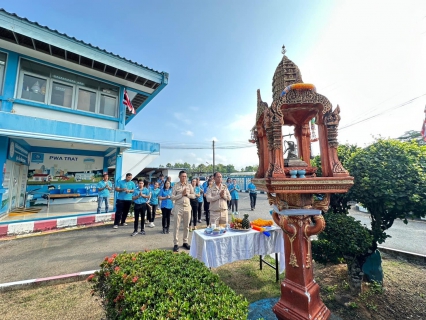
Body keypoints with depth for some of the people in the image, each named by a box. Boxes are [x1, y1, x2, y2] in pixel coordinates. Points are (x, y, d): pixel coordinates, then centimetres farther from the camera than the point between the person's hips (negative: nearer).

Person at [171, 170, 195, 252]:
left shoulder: (189, 185, 5)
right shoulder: (175, 185, -3)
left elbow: (193, 196, 4)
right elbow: (172, 197, -9)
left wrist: (187, 194, -11)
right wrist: (181, 194, -16)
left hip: (187, 207, 3)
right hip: (178, 207, -3)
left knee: (186, 226, 12)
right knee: (176, 226, 4)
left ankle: (185, 242, 27)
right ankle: (175, 244, 16)